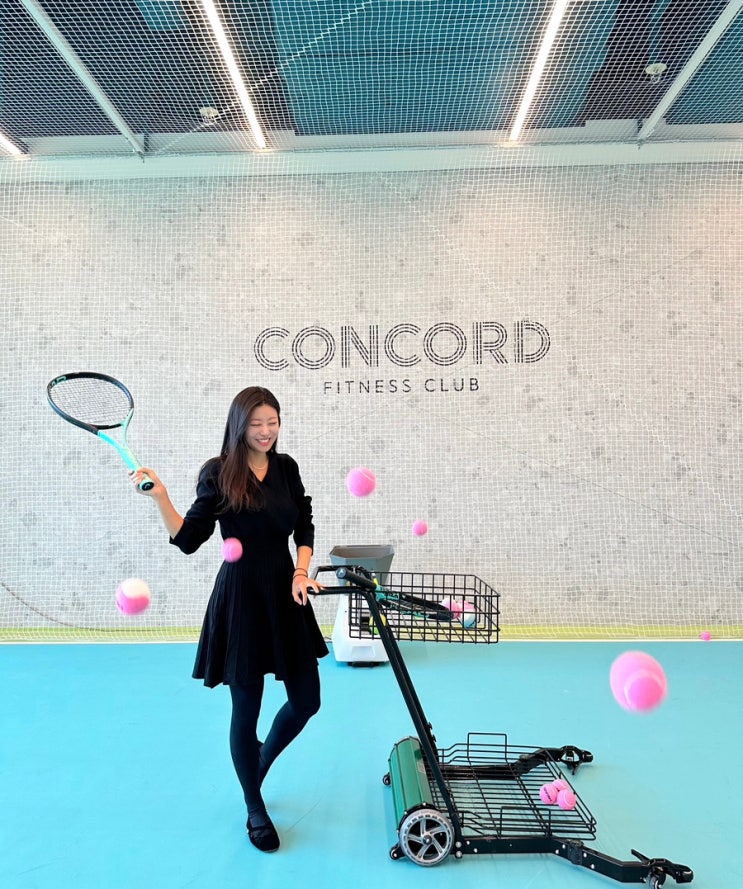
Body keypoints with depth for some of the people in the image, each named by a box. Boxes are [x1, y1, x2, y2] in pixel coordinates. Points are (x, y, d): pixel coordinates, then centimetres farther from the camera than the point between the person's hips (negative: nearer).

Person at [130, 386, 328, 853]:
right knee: (246, 708, 9)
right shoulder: (218, 473, -8)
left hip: (286, 594, 5)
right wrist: (160, 497, -18)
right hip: (241, 598, -5)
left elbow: (305, 527, 8)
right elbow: (188, 540, -7)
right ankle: (255, 809, 34)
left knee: (306, 700, 12)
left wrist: (301, 572, -6)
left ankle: (259, 765, 43)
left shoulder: (286, 467, 5)